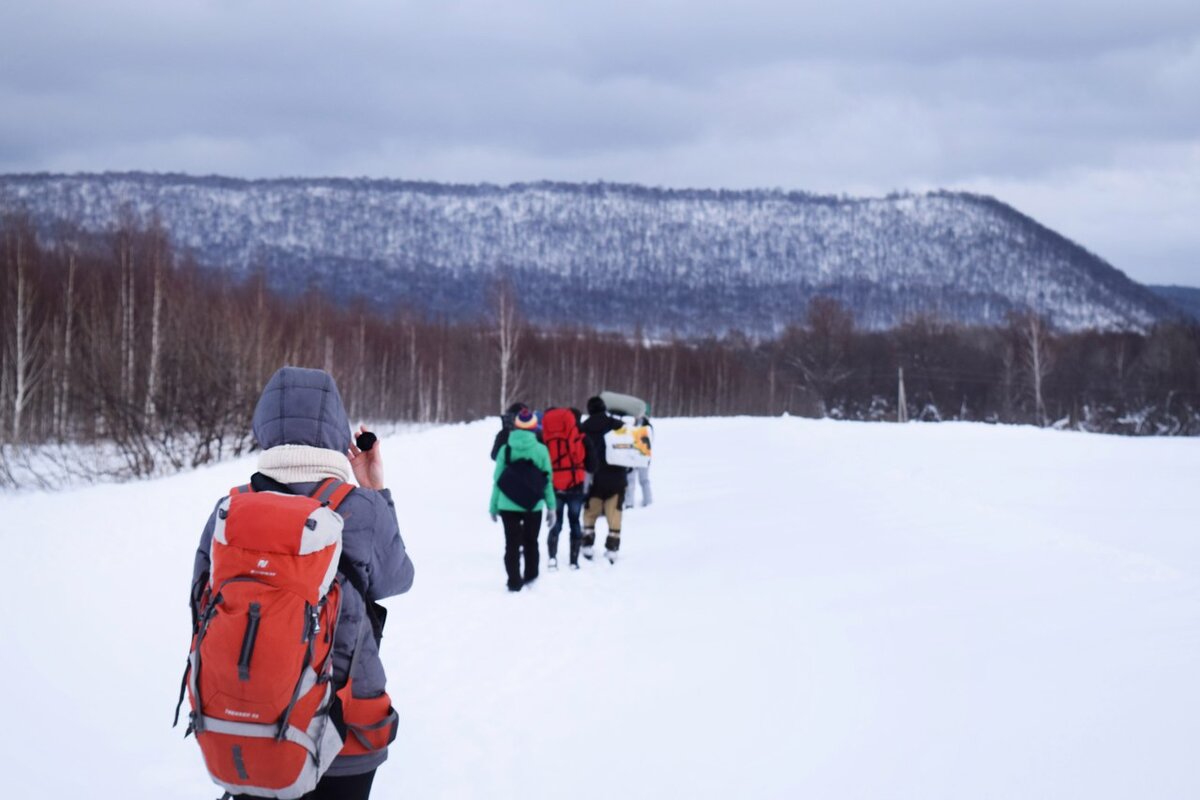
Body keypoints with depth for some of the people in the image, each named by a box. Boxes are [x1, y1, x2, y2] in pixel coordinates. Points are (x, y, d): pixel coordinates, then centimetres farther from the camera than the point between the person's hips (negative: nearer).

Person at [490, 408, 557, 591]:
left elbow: (497, 479, -2)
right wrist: (551, 506, 4)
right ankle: (530, 577, 28)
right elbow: (548, 479, -3)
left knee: (512, 544, 6)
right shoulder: (540, 450, -6)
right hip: (534, 505, 1)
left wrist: (494, 506, 5)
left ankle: (514, 582, 0)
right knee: (531, 542, 19)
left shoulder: (505, 449, -4)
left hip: (508, 505, 0)